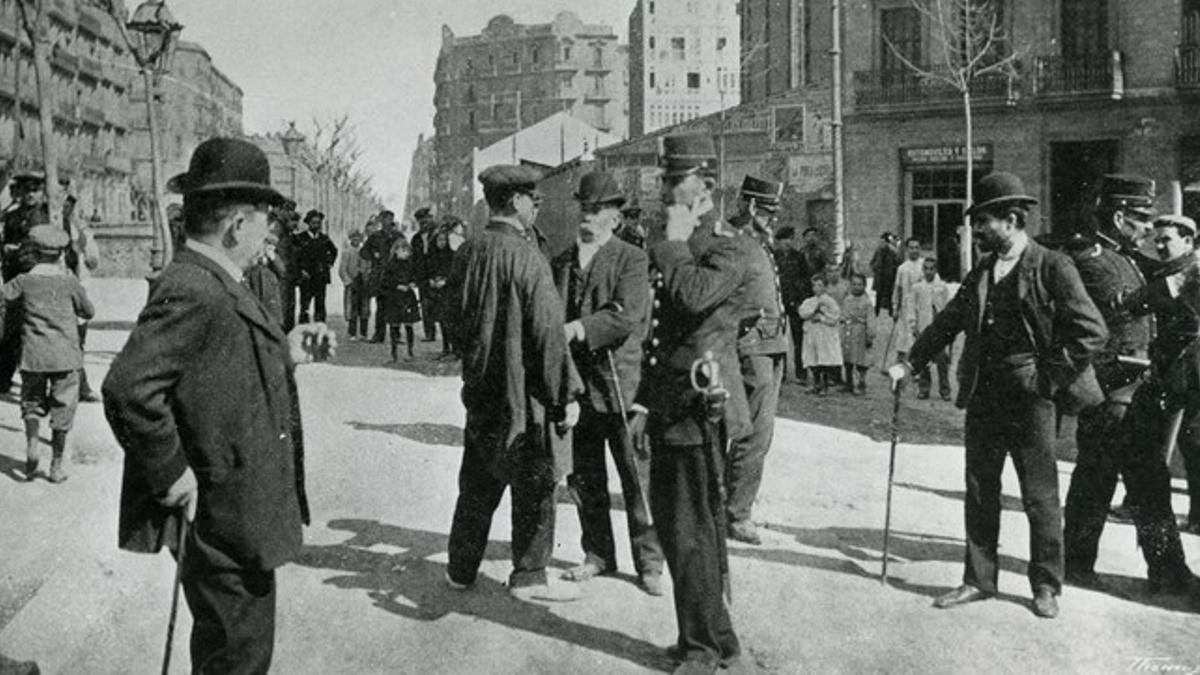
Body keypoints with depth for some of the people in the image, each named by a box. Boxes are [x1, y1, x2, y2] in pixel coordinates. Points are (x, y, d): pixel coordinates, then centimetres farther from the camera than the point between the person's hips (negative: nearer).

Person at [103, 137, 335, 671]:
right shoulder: (192, 293, -25)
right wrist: (171, 475, -25)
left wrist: (285, 353, 5)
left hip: (240, 517, 10)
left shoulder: (215, 285, 8)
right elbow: (128, 388, -34)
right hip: (224, 521, -10)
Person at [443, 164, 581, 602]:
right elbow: (548, 333, -18)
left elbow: (456, 320, 13)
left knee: (477, 482, 17)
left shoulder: (466, 253, 4)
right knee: (534, 484, 6)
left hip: (480, 388, 7)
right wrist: (564, 395, -13)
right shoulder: (526, 257, -17)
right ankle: (529, 576, 15)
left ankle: (461, 569, 27)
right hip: (522, 390, -7)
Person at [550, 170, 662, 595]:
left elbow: (627, 314, -16)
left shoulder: (631, 259, -3)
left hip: (620, 383, -4)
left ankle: (649, 563, 14)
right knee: (584, 479, 12)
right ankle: (598, 555, 28)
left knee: (638, 477, 2)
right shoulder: (561, 262, 12)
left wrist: (579, 329, -24)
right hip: (574, 383, 5)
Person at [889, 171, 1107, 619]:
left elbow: (1093, 331, -11)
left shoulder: (1052, 268, -8)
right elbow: (947, 324, 15)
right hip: (984, 396, 6)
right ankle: (979, 579, 22)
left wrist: (1048, 376, -11)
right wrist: (909, 364, 7)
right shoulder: (980, 274, 11)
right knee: (979, 493, 11)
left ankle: (1046, 586, 20)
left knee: (1040, 497, 4)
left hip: (1031, 399, -6)